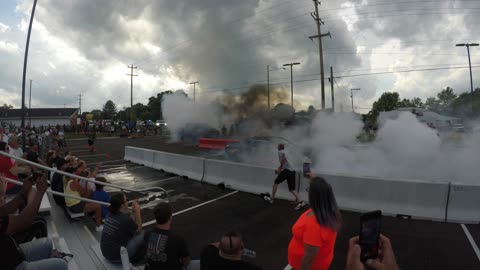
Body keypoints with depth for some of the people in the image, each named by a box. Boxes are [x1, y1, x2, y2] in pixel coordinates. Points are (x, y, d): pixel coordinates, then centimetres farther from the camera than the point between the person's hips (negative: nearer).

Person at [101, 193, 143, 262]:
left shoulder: (110, 213, -2)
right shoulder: (124, 218, -26)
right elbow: (139, 230, -6)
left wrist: (133, 211, 1)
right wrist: (138, 211, -8)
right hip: (117, 256, -8)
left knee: (131, 230, 19)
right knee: (143, 234, -1)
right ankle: (135, 257, 19)